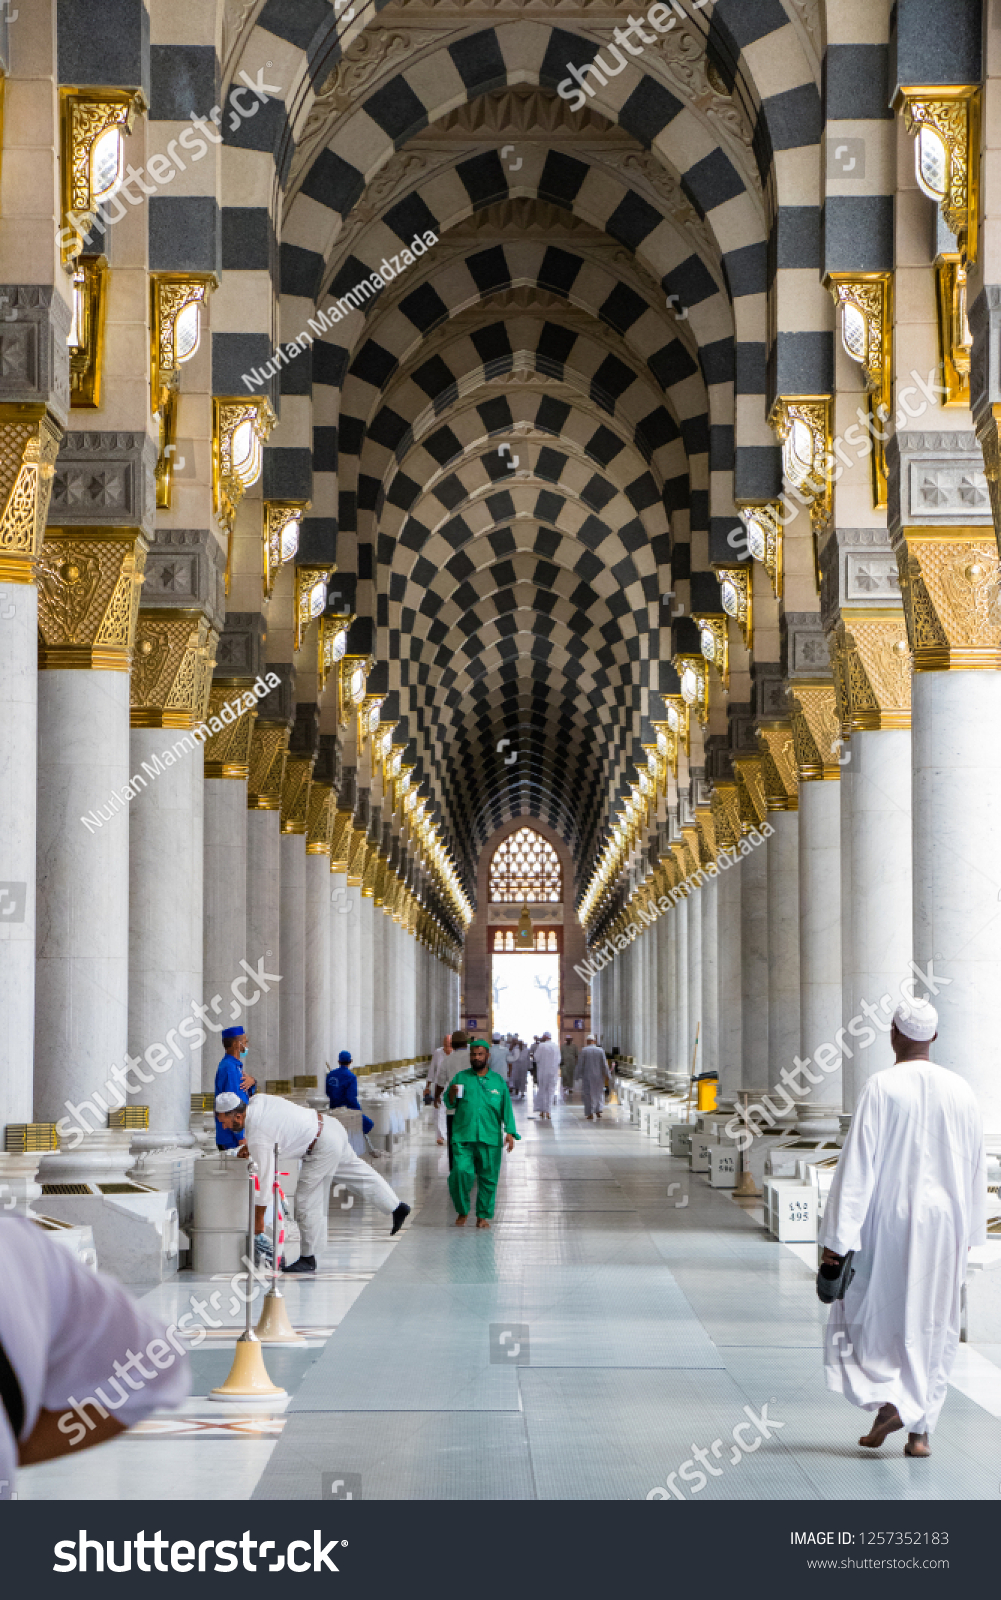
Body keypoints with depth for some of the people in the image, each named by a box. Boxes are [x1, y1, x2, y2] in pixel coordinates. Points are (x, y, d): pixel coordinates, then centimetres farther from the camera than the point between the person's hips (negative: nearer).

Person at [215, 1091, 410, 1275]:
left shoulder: (258, 1138, -23)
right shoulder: (258, 1100, -2)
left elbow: (265, 1178, -18)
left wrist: (258, 1218, -7)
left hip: (323, 1149, -9)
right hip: (329, 1125, 9)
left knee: (307, 1201, 0)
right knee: (356, 1171, 27)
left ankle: (308, 1259, 11)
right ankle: (396, 1207, 43)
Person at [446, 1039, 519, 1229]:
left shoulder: (498, 1081, 11)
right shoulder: (461, 1078, 9)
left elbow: (506, 1109, 11)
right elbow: (449, 1103, 10)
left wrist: (510, 1132, 1)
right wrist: (452, 1094, -12)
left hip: (490, 1139, 1)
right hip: (463, 1138, -1)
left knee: (488, 1178, 2)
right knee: (461, 1172, -15)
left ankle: (483, 1216, 16)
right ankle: (462, 1211, 5)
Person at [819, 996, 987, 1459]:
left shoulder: (881, 1088, -13)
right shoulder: (960, 1091, 1)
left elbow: (858, 1165, -15)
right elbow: (974, 1169, 9)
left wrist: (837, 1238, -13)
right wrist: (968, 1231, 22)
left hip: (889, 1218, -4)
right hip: (944, 1221, 4)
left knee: (869, 1314, 13)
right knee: (932, 1323, 11)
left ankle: (887, 1402, -4)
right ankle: (920, 1429, 11)